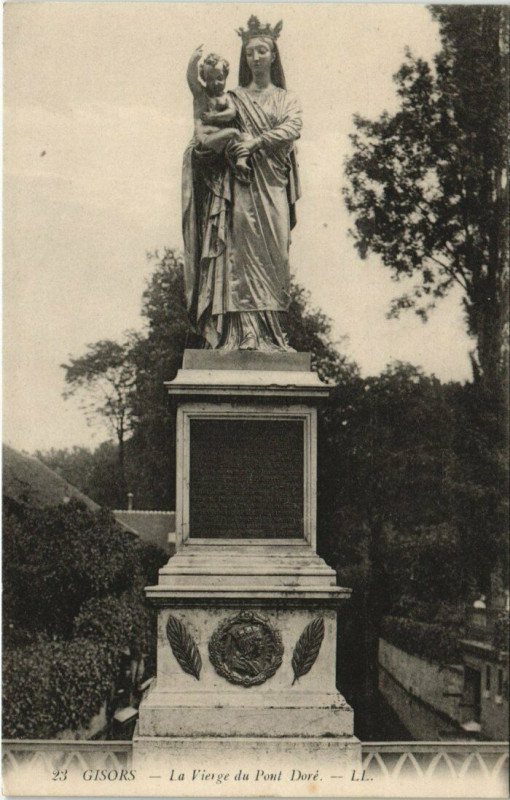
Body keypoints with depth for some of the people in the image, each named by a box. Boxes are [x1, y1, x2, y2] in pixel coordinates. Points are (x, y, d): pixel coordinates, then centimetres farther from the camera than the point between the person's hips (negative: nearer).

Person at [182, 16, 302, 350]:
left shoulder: (287, 98, 16)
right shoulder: (235, 98, 13)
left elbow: (293, 128, -2)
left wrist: (257, 140, -15)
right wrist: (204, 145, -18)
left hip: (274, 184, 2)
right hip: (241, 180, -2)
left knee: (273, 252, -5)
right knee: (242, 249, -13)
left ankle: (270, 332, -5)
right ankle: (245, 332, -18)